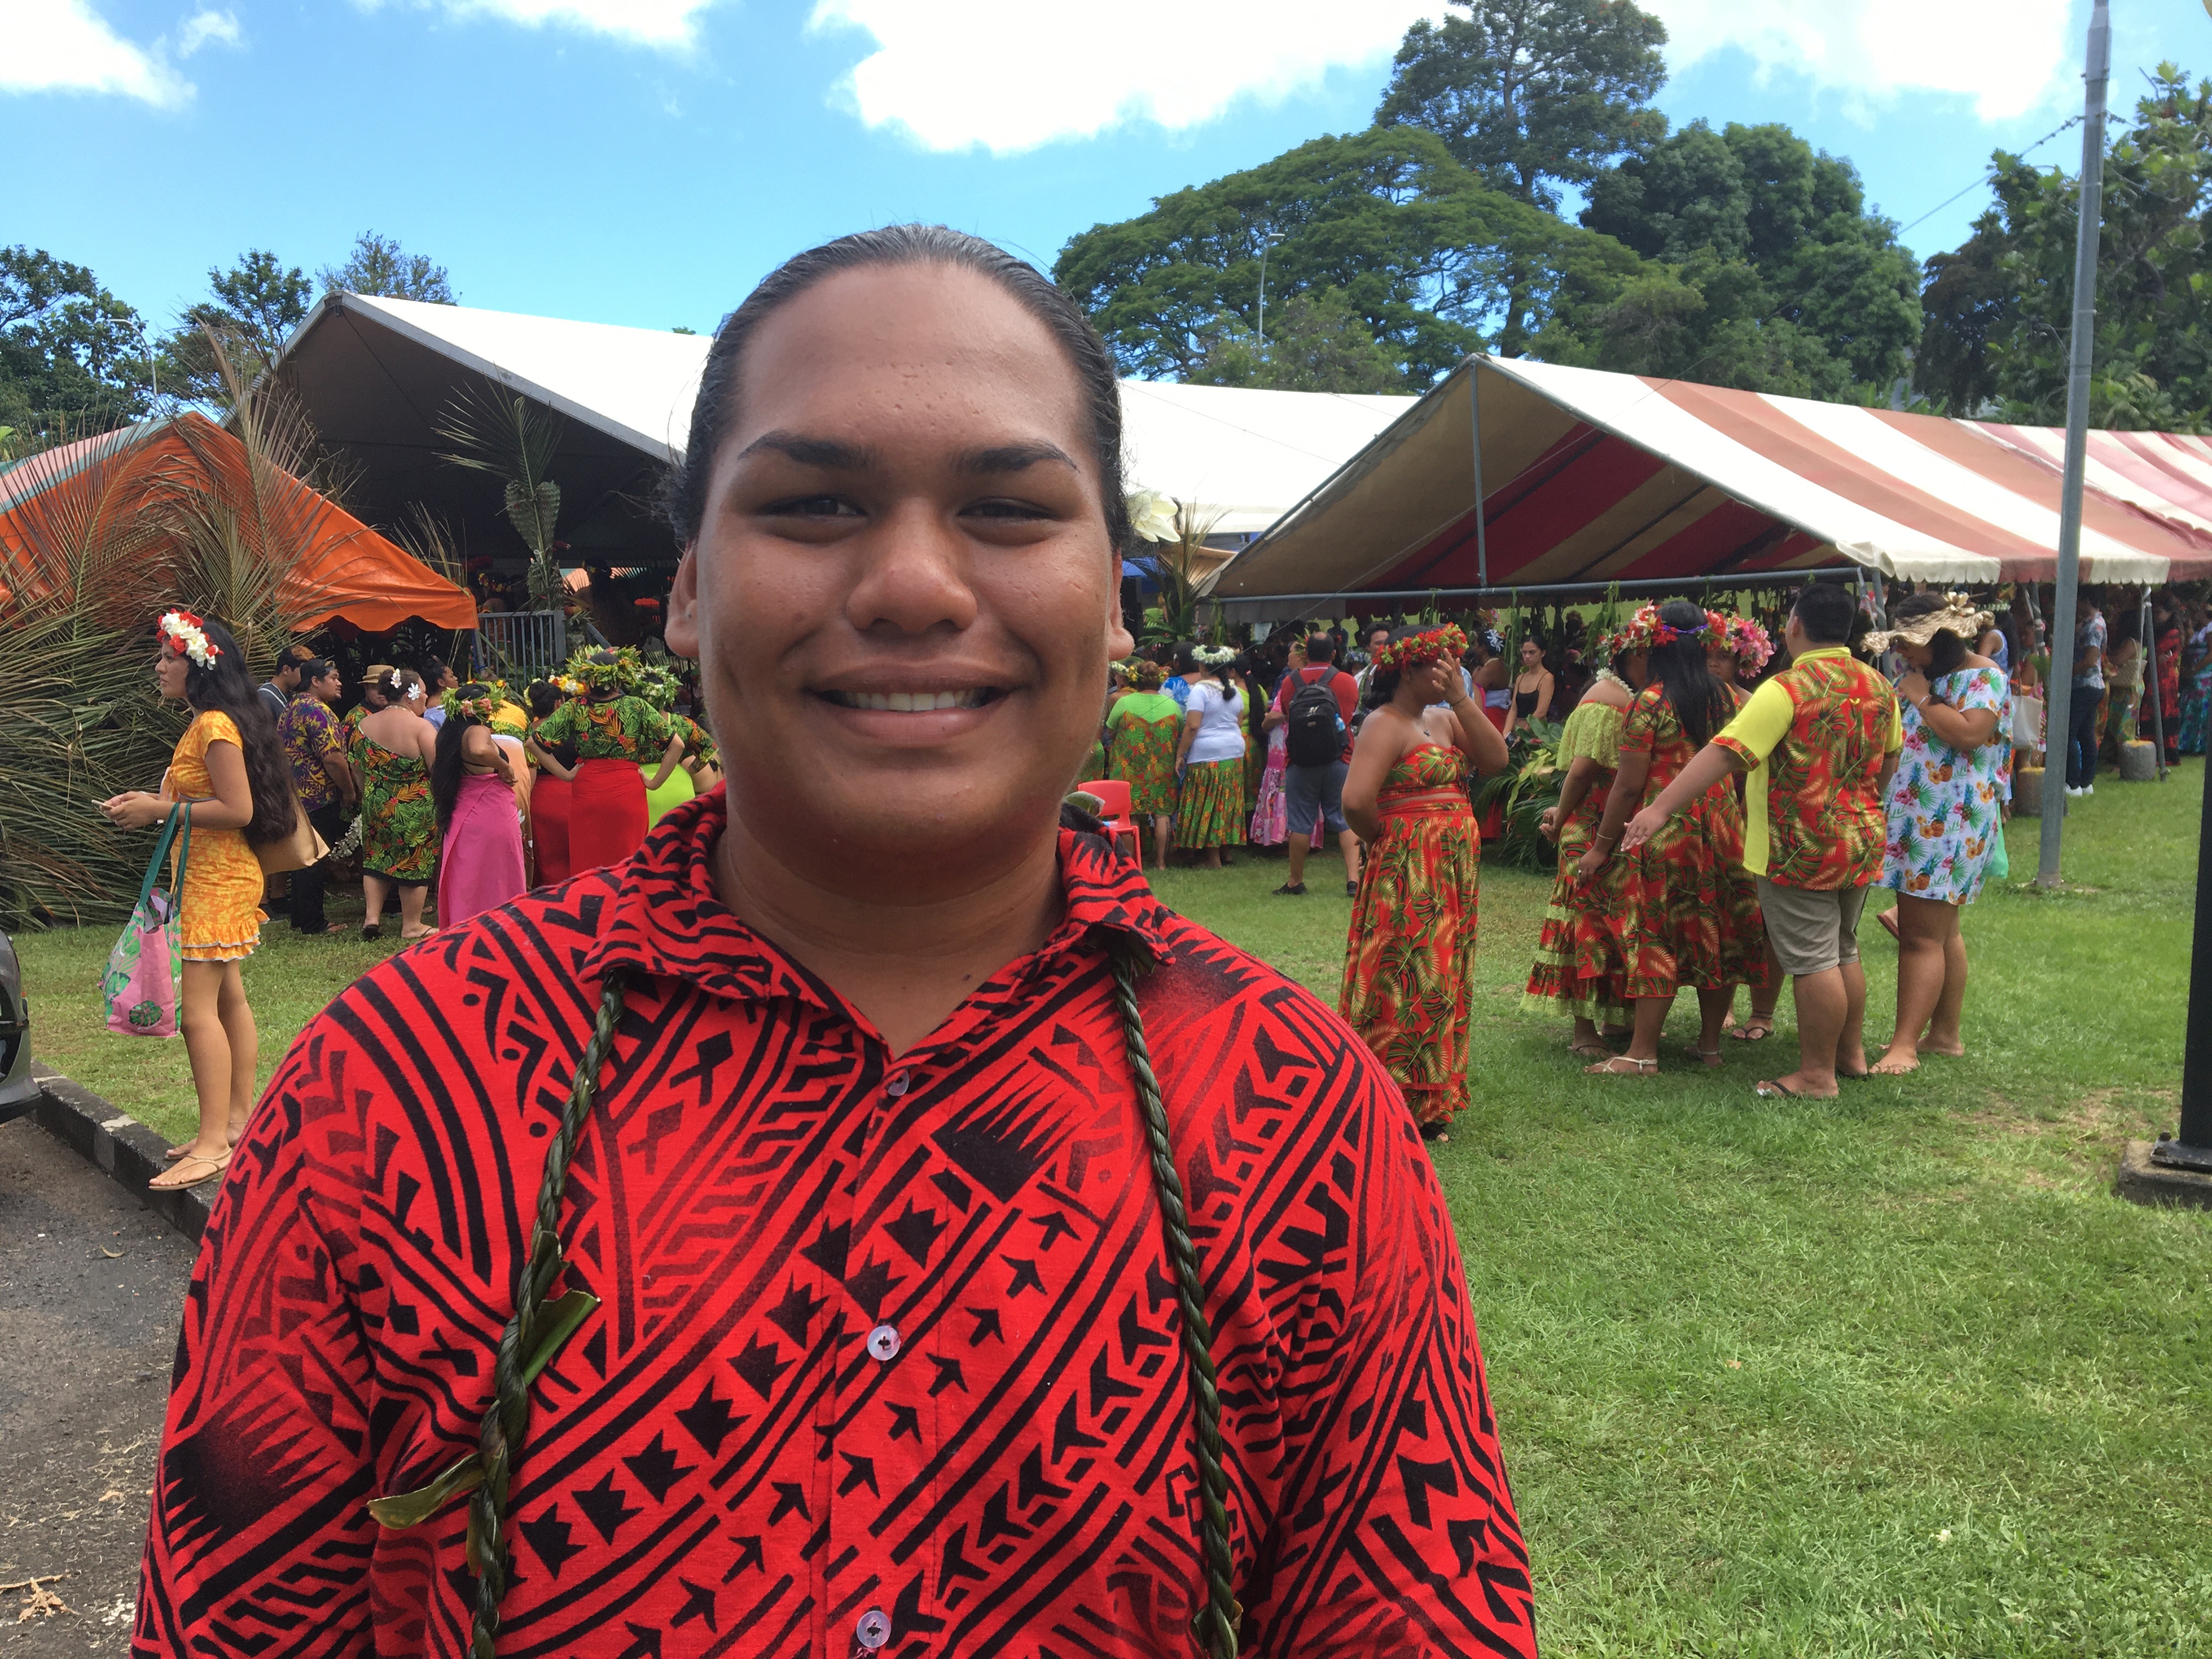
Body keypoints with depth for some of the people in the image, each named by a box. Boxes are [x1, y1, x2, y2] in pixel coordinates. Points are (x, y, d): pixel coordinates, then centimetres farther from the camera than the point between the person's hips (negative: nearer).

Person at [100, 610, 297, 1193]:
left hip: (216, 882, -11)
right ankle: (238, 1120, 22)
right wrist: (154, 803, 8)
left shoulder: (215, 726, -17)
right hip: (213, 878, 11)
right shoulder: (205, 724, 14)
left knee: (197, 1009, -11)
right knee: (227, 998, 14)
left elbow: (238, 810, -22)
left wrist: (160, 810, -17)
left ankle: (213, 1144, -9)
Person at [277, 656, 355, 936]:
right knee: (313, 861, -3)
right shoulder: (317, 711, -16)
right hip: (318, 798, -10)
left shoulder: (292, 708, 16)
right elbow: (333, 757, -24)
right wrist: (349, 791, -12)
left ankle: (301, 917, 22)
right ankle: (312, 922, 2)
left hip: (295, 795, 10)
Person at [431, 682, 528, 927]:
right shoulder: (477, 731, -16)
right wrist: (505, 767, -23)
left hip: (462, 815, 8)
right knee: (496, 882, -1)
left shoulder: (450, 734, 10)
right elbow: (479, 751, -39)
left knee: (466, 883, 12)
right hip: (492, 816, -8)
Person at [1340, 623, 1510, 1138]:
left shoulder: (1443, 719, 14)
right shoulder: (1384, 724, -12)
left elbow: (1496, 759, 1)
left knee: (1443, 983, 13)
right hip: (1406, 872, -8)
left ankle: (1431, 1101, 25)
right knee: (1407, 984, -4)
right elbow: (1357, 800, -25)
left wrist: (1460, 698, -4)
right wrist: (1384, 840, -8)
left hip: (1454, 872, 9)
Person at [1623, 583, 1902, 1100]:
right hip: (1862, 844, 8)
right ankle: (1851, 1053, 32)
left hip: (1799, 851, -8)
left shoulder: (1788, 689, -18)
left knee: (1812, 962, -1)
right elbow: (1889, 760, 19)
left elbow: (1724, 754, -24)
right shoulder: (1878, 687, 6)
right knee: (1843, 952, 21)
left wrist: (1660, 809, -25)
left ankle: (1817, 1074, 6)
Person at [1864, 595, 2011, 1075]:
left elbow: (1969, 733, -27)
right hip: (1916, 820, 9)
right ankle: (1945, 1034, 23)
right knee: (1942, 931, 15)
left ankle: (1905, 1045, -11)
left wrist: (1922, 699, -16)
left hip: (1949, 825, -9)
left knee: (1922, 935, -11)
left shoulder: (1984, 676, -10)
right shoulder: (1919, 674, 16)